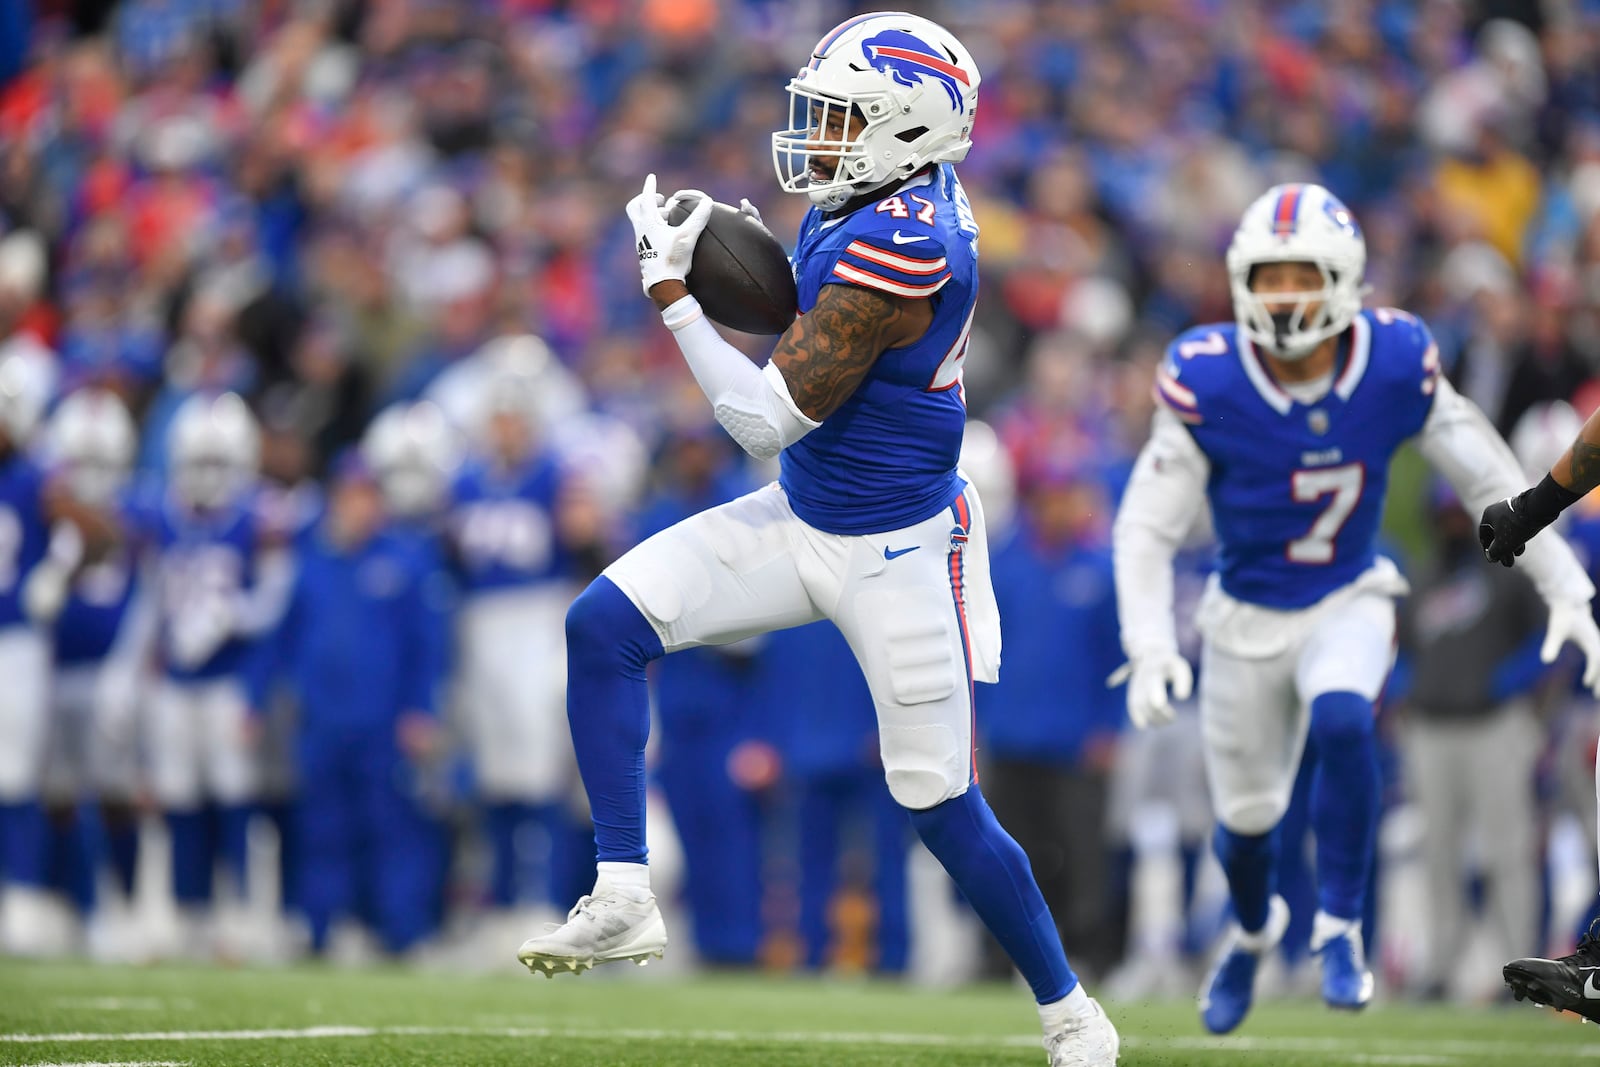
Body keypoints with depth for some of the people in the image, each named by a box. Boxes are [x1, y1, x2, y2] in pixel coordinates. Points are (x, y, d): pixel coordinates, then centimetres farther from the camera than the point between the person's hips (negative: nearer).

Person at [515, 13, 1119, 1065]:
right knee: (605, 624, -7)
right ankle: (624, 899, -4)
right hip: (803, 518, 9)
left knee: (945, 810, 1)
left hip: (898, 553, -9)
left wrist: (673, 290, -18)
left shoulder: (899, 248, -29)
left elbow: (767, 420, -25)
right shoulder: (904, 195, -2)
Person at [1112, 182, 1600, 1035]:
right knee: (1247, 812, 11)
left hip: (1350, 603, 0)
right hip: (1248, 615, 0)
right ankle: (1253, 928, 47)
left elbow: (1489, 479, -5)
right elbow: (1145, 529, -15)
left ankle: (1338, 931, -14)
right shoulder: (1207, 382, -22)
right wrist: (1150, 646, -27)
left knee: (1341, 719, -31)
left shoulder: (1395, 365, -18)